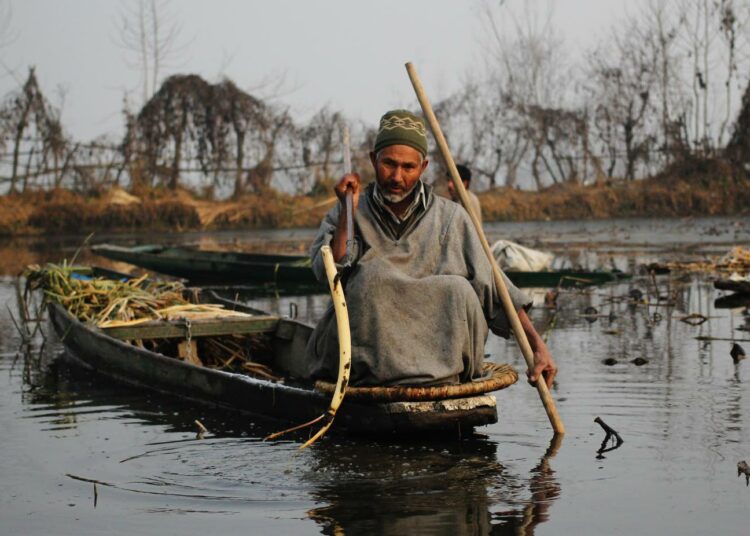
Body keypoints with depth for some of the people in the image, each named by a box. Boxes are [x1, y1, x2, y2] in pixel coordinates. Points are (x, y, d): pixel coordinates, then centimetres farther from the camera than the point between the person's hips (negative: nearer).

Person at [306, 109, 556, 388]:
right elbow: (328, 273, -5)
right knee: (372, 274, -26)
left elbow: (494, 288, 3)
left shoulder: (449, 217, 8)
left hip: (436, 347, 1)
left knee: (459, 291, -26)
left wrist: (538, 346, -5)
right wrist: (347, 212, -11)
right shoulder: (349, 213, 10)